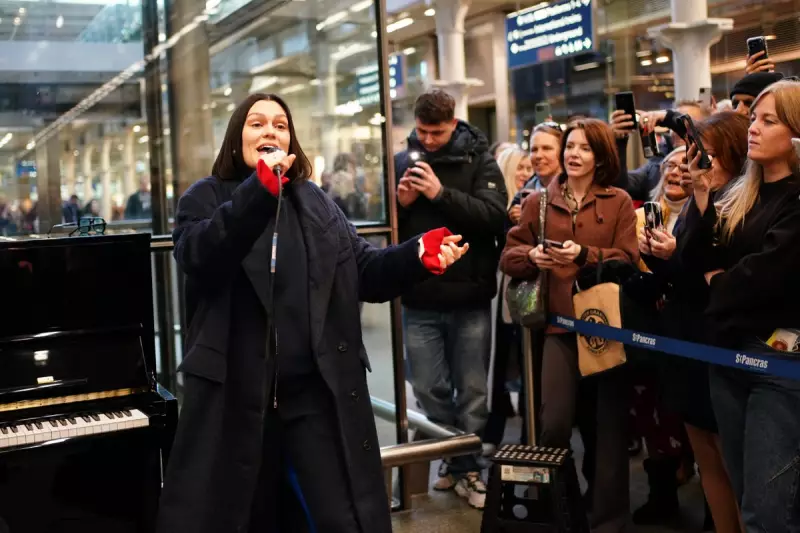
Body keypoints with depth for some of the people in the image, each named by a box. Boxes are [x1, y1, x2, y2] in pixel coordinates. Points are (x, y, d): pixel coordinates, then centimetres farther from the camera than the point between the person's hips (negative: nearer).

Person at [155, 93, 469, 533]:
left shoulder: (314, 201, 14)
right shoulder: (206, 197, 2)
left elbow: (365, 271, 6)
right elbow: (197, 257, -21)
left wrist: (418, 255, -14)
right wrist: (260, 189, -30)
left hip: (317, 392, 3)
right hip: (234, 394, -2)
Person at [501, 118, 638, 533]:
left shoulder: (619, 202, 4)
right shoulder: (539, 202, 9)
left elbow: (628, 261, -5)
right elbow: (508, 257, 8)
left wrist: (584, 255, -19)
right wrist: (531, 256, -12)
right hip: (560, 324, 1)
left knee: (607, 425, 4)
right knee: (554, 424, -6)